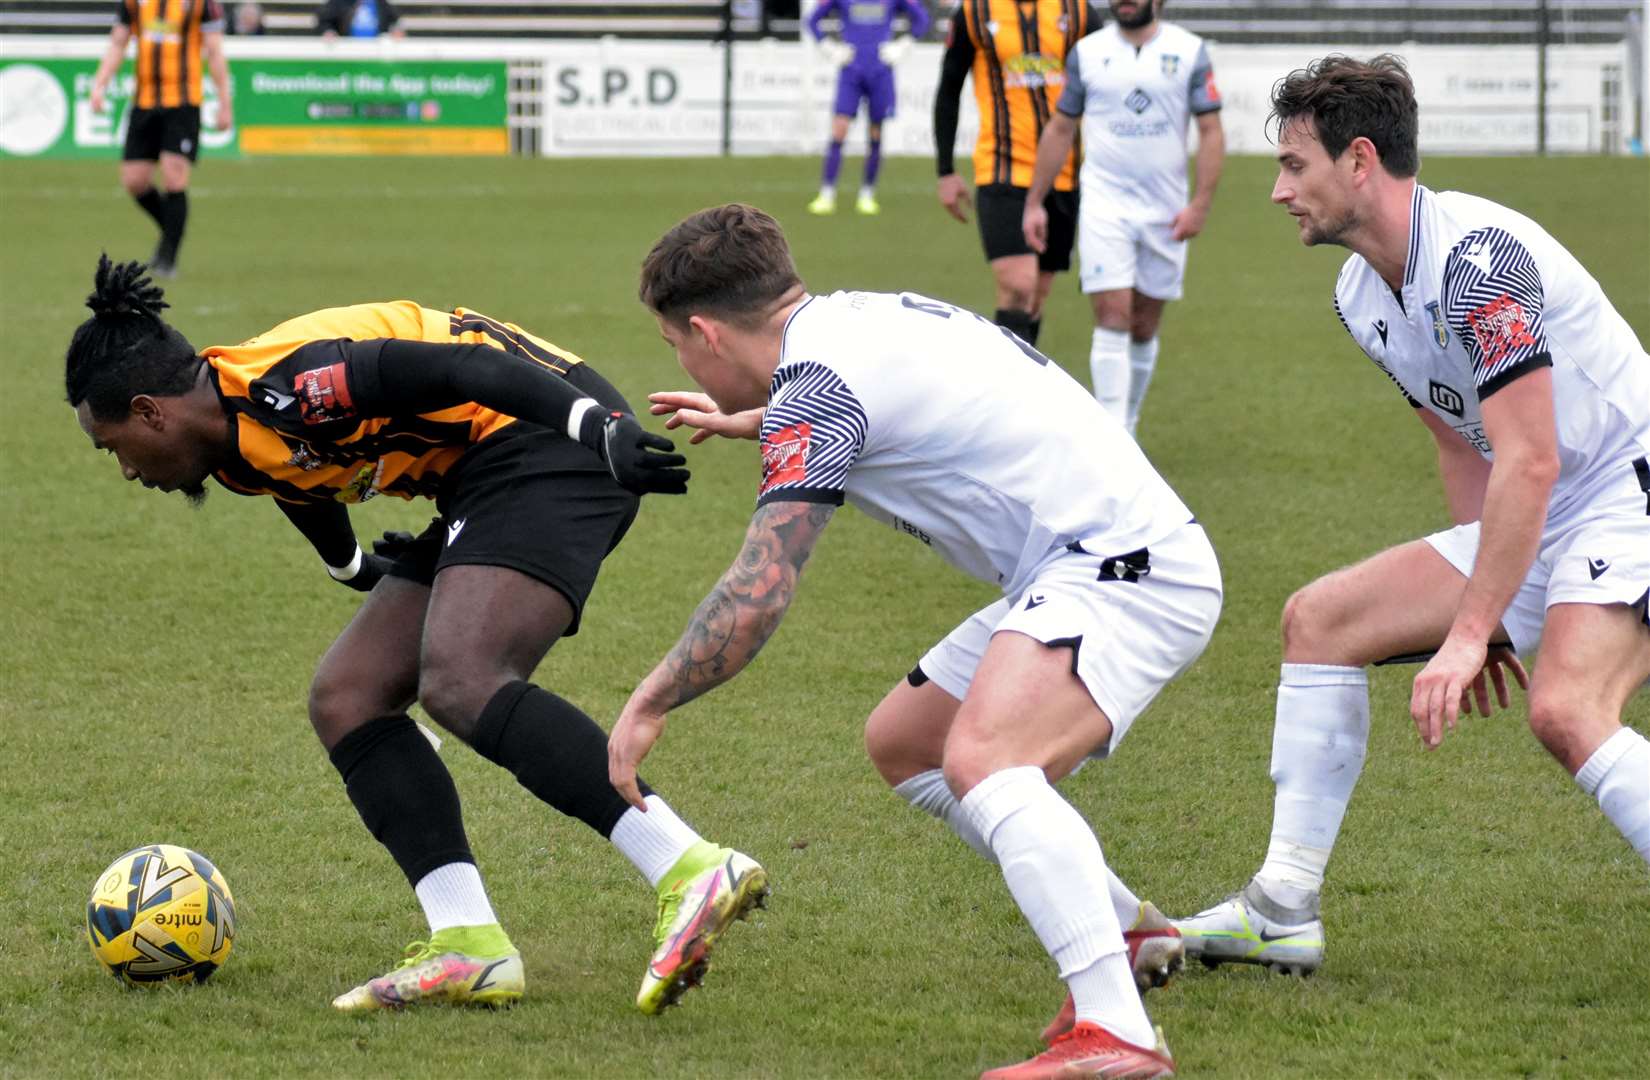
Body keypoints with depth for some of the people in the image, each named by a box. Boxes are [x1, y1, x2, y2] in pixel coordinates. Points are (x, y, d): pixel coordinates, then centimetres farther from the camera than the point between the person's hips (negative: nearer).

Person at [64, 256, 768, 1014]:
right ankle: (468, 947, -7)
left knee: (460, 683, -28)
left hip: (550, 439, -10)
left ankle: (692, 872, -36)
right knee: (345, 699, 4)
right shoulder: (239, 450, 11)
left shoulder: (275, 386, -19)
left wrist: (604, 430, -31)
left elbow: (452, 368, -25)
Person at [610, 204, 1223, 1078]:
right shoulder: (859, 318, 15)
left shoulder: (814, 393, -14)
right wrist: (751, 421, 55)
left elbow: (758, 594, -19)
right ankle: (1126, 932, 26)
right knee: (901, 743, 21)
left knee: (982, 761, -32)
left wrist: (649, 704, -6)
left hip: (1120, 565, -11)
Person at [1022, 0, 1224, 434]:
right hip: (1104, 205, -1)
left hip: (1165, 213, 1)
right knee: (1113, 318, -12)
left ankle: (1127, 426, 25)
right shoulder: (1088, 52, 4)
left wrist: (1201, 204, -10)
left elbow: (1211, 131, 0)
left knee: (1144, 328, 9)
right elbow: (1060, 129, 10)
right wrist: (1034, 202, 7)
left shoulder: (1190, 52, 1)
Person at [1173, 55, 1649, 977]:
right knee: (1320, 619, 6)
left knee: (1565, 709, -32)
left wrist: (1467, 632, -29)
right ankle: (1284, 910, 8)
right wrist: (1474, 606, 19)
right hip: (1535, 520, 10)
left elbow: (1529, 461, -28)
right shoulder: (1362, 299, 7)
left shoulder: (1477, 257, -24)